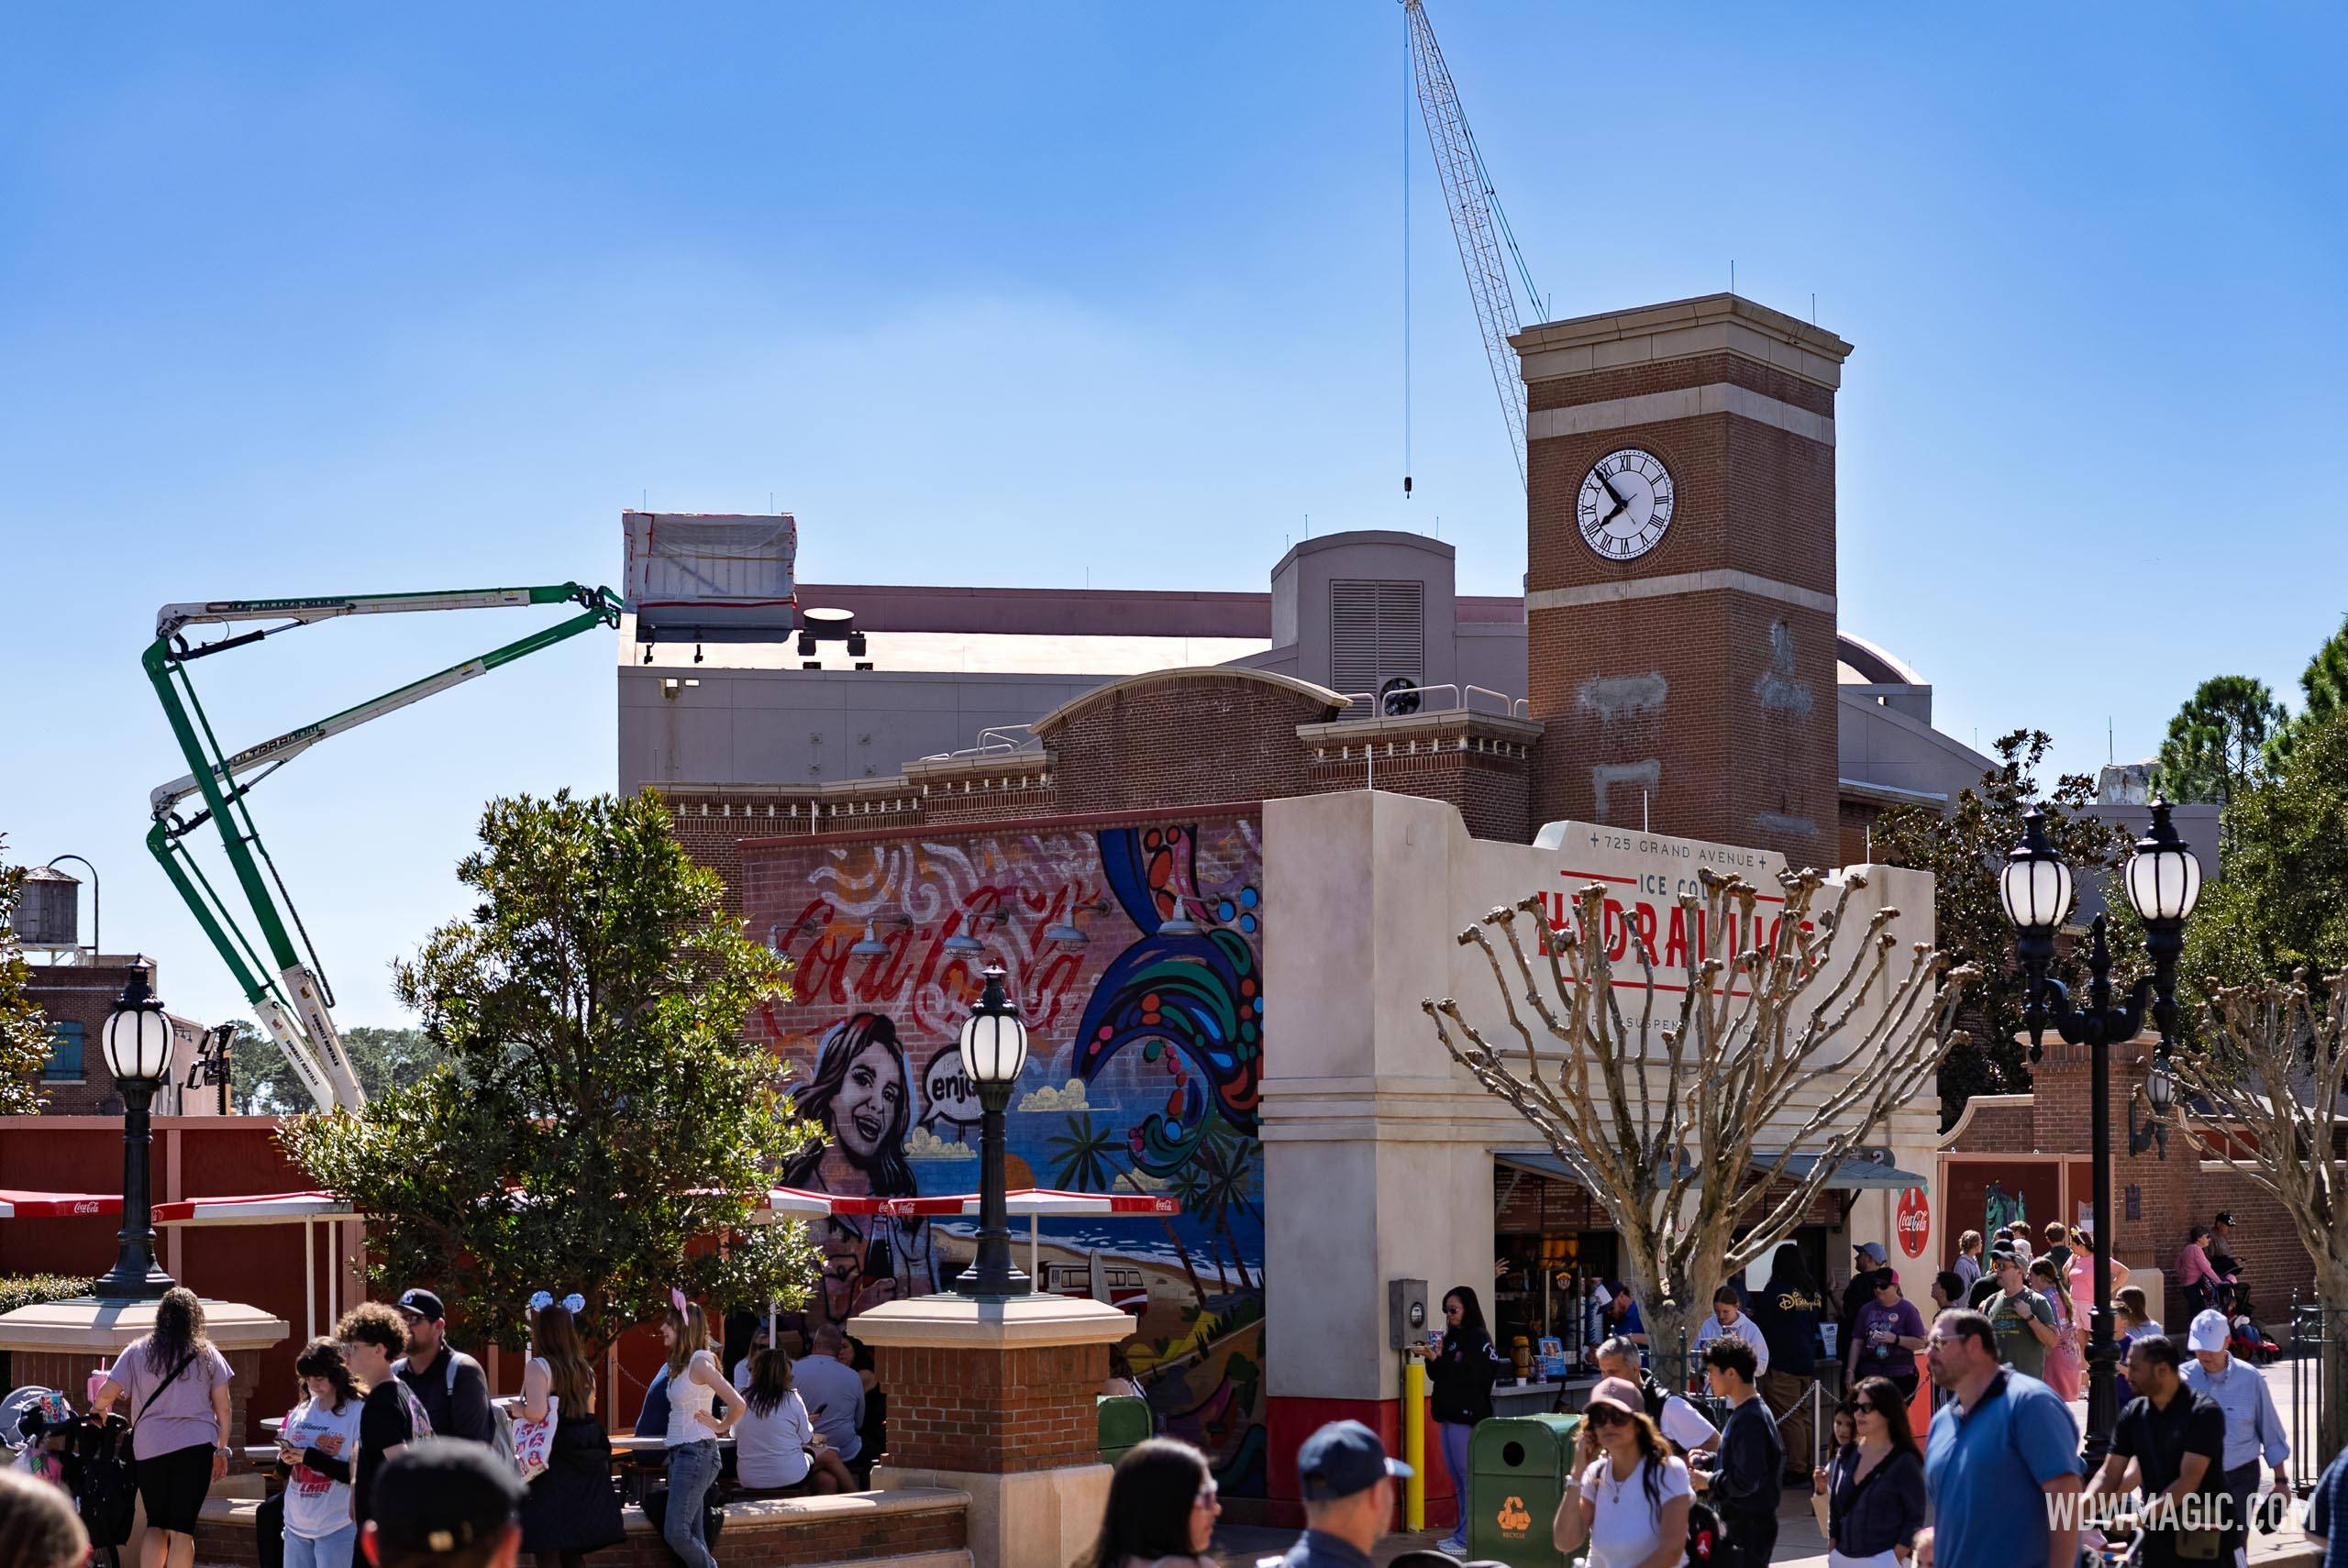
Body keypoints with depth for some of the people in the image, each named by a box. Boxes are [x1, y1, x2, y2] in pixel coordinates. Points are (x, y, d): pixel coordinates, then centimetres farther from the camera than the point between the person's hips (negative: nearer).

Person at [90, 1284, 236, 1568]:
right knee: (182, 1528, 0)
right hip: (195, 1447, -1)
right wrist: (222, 1449, 13)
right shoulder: (207, 1354, 5)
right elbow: (223, 1407, 4)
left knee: (156, 1524, 13)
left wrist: (98, 1408, 22)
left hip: (149, 1447, 1)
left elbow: (106, 1393, 0)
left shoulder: (137, 1351, 4)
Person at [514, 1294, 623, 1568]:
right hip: (583, 1465, 7)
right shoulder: (584, 1369, 13)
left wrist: (518, 1409, -2)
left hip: (553, 1463, -7)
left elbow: (536, 1412, -21)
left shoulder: (538, 1366, -9)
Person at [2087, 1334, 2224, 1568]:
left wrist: (2141, 1517, -28)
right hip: (2158, 1536, 5)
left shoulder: (2204, 1413, -11)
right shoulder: (2134, 1413, 6)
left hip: (2201, 1540, -5)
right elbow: (2109, 1475, 3)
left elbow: (2189, 1480, -19)